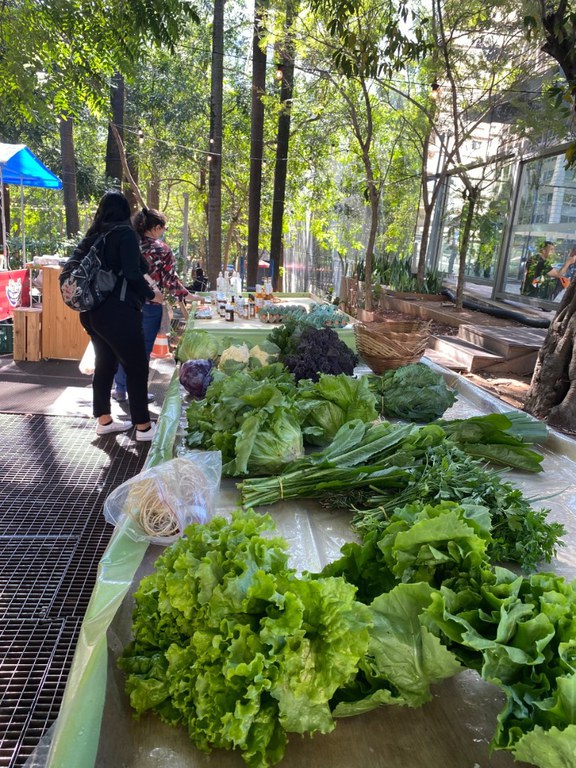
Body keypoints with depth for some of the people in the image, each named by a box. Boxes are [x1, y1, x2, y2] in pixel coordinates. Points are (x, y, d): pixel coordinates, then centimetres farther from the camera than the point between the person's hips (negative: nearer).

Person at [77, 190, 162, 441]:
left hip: (92, 311, 8)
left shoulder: (92, 236, 12)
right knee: (137, 367, 0)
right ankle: (143, 426, 5)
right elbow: (132, 274, -16)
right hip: (117, 312, -8)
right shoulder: (125, 233, -7)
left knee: (104, 363, 17)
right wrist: (151, 295, -2)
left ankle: (104, 420, 25)